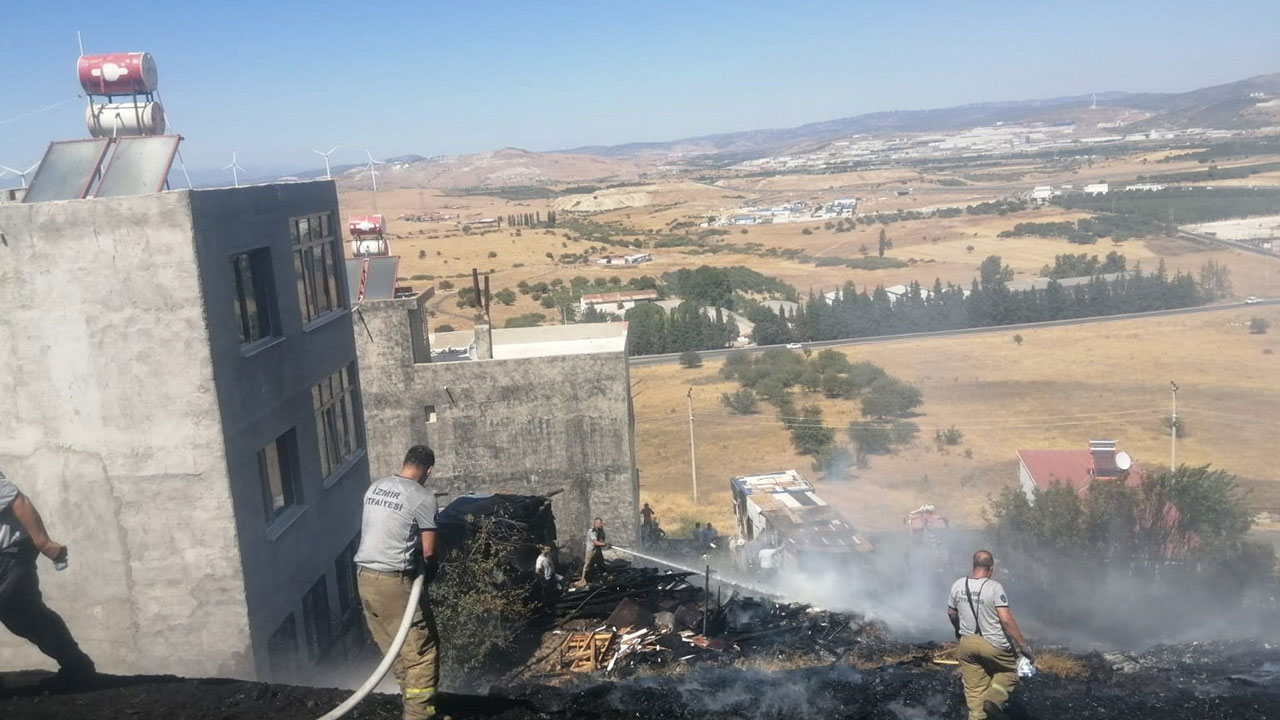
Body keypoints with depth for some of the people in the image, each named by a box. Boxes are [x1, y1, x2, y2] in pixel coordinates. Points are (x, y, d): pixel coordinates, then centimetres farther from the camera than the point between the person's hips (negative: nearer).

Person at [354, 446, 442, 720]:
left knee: (393, 645, 20)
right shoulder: (423, 497, -12)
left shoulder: (374, 487, 10)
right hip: (394, 580, -8)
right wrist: (431, 570, 12)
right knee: (421, 648, 4)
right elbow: (428, 551, -10)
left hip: (364, 575, 8)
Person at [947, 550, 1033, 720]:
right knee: (1008, 672, 21)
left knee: (974, 688, 13)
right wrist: (1023, 645, -16)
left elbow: (951, 613, 13)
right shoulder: (994, 587, -17)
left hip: (967, 644, 4)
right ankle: (994, 699, -3)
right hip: (994, 645, -4)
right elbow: (1006, 619, -22)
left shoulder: (958, 585, -1)